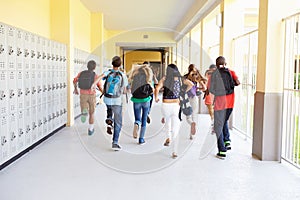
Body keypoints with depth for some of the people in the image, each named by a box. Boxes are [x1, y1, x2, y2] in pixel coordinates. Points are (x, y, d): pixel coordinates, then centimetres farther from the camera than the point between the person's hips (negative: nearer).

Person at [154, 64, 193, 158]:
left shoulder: (165, 78, -2)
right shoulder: (180, 79, 4)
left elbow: (157, 88, -15)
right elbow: (191, 84, -6)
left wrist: (156, 98, 2)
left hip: (165, 105, 0)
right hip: (176, 104, 0)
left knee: (167, 119, 32)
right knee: (175, 130, 4)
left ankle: (168, 137, 15)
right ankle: (175, 152, 0)